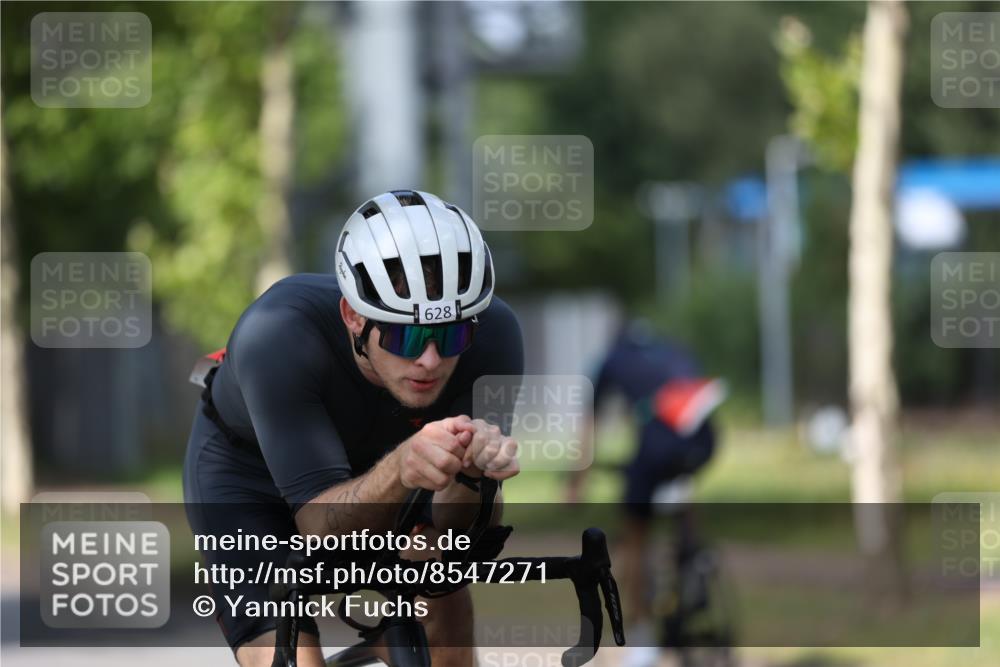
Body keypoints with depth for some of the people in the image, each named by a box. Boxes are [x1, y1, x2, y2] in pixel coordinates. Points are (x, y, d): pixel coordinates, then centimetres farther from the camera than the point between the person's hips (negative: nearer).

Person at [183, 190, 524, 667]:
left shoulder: (492, 333, -32)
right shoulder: (279, 335, -40)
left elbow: (455, 527, -29)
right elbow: (322, 526, -41)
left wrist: (472, 469, -52)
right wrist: (401, 469, -61)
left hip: (370, 464, 4)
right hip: (246, 475, -4)